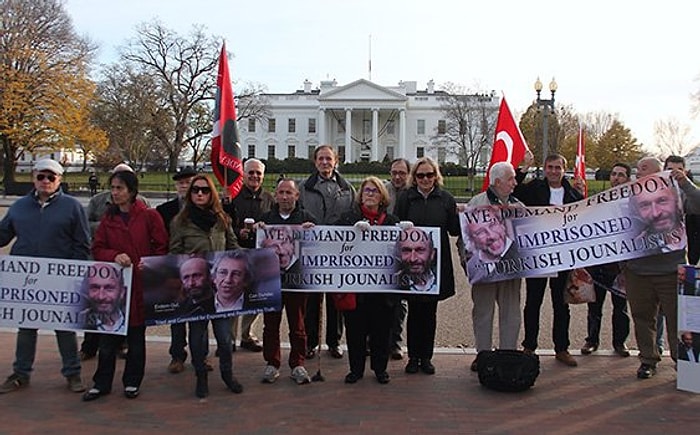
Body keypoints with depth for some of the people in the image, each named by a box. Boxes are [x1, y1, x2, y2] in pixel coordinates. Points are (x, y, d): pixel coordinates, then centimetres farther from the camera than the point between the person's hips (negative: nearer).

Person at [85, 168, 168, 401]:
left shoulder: (149, 216, -4)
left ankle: (132, 382, 24)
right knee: (108, 338, 6)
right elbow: (97, 249, 6)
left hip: (140, 284, -2)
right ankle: (101, 383, 20)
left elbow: (162, 248, -2)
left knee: (136, 337, 10)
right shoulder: (108, 218, 8)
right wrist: (114, 256, -13)